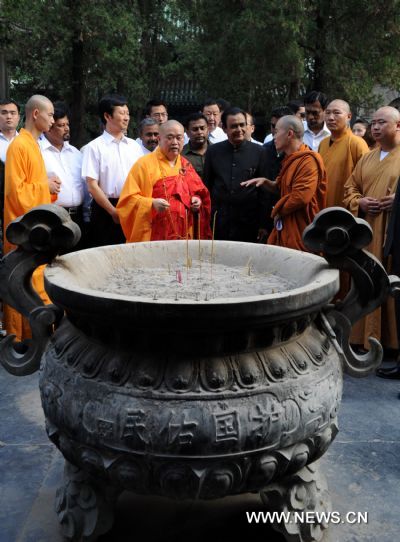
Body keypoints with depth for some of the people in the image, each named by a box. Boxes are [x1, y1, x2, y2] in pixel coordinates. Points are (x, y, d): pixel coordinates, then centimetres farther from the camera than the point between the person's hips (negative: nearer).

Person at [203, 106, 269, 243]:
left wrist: (263, 223, 0)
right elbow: (206, 186, 9)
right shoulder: (213, 151, 4)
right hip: (218, 223, 1)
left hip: (248, 224, -1)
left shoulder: (258, 151, 0)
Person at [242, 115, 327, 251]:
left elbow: (301, 196, -27)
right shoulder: (290, 159, 15)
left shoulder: (308, 160, -17)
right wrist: (265, 182, 8)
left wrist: (278, 210, -11)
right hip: (286, 229, 9)